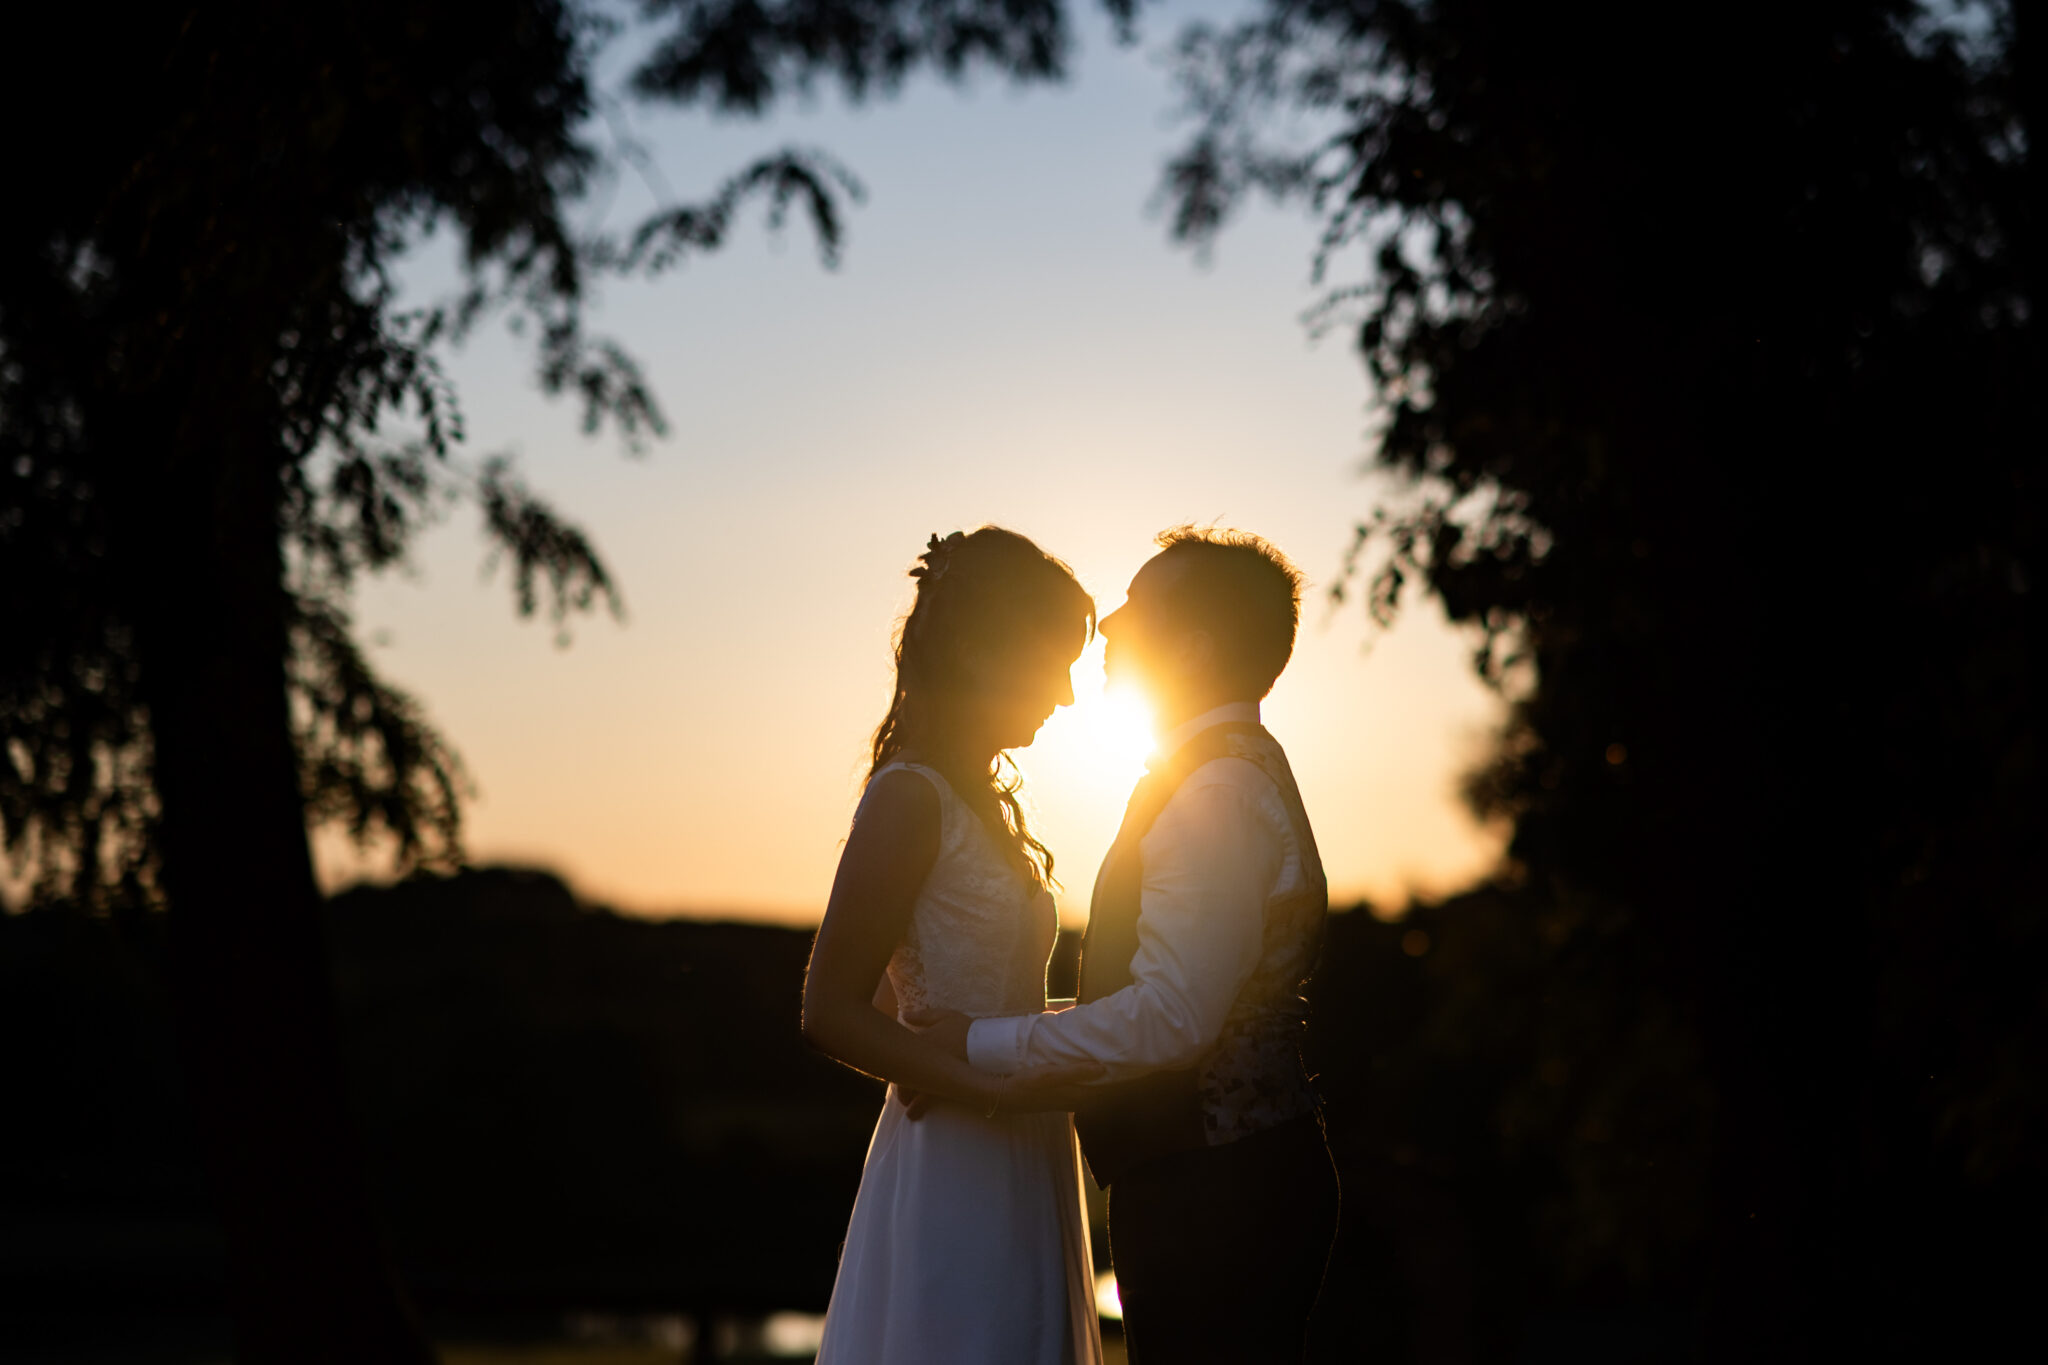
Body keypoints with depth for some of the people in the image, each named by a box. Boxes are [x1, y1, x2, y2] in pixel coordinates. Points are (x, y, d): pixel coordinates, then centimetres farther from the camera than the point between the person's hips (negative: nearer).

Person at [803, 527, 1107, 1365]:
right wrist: (999, 1088, -22)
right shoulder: (910, 796, -12)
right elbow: (830, 1013, -17)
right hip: (956, 1171, -9)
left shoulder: (985, 799, 15)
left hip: (1017, 1177, 9)